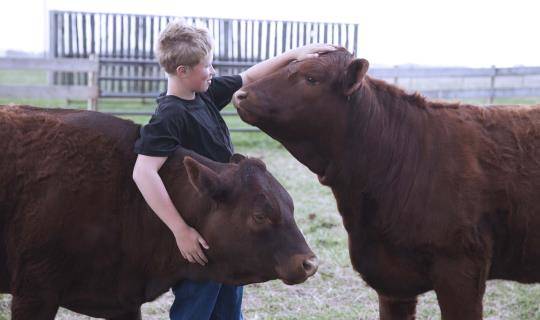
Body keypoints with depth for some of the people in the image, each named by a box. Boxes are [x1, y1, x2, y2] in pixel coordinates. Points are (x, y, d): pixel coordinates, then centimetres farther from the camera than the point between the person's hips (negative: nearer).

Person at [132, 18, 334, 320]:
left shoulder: (206, 93, 2)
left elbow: (250, 79, 17)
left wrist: (294, 54, 13)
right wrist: (181, 231, -34)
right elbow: (143, 173, -33)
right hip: (199, 239, -9)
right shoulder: (169, 117, -23)